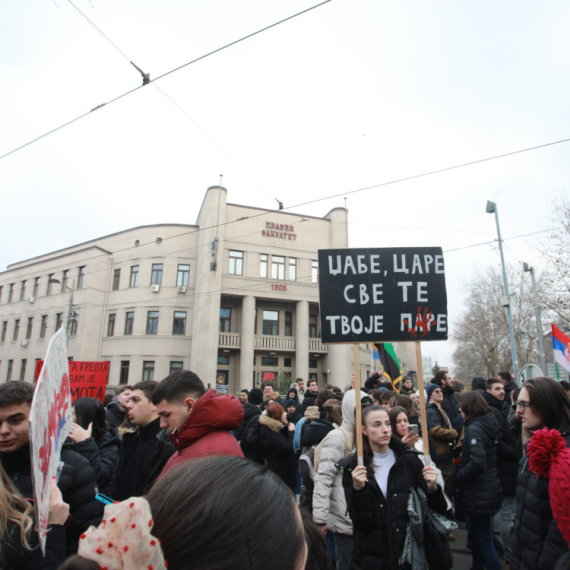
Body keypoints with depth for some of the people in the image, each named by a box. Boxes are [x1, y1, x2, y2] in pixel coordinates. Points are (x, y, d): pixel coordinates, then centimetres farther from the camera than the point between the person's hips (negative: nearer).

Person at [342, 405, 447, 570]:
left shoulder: (408, 459, -6)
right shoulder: (353, 467, -9)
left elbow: (439, 510, -3)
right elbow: (360, 522, -12)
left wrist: (432, 488, -22)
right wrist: (358, 489, -27)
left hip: (411, 553, 2)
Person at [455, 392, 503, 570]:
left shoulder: (473, 429, -22)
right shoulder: (487, 424, 5)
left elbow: (478, 462, -32)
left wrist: (458, 477, -18)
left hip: (479, 494, -9)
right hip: (488, 489, 9)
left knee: (484, 540, 4)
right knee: (476, 535, 23)